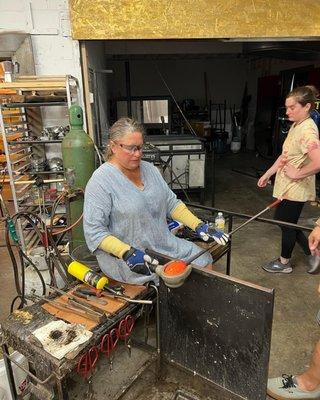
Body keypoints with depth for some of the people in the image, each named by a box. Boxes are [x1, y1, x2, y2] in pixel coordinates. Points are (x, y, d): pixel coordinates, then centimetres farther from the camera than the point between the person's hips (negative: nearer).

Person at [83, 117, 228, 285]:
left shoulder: (150, 169, 6)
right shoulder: (101, 180, -15)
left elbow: (172, 203, 10)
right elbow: (94, 230, -17)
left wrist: (199, 225, -1)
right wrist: (127, 253, -27)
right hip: (124, 258, -7)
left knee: (205, 260, 3)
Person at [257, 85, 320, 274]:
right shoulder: (296, 126, 7)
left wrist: (297, 174, -22)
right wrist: (268, 174, 16)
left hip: (296, 189, -10)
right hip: (287, 186, 10)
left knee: (288, 224, 8)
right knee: (280, 218, 21)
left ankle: (284, 262, 31)